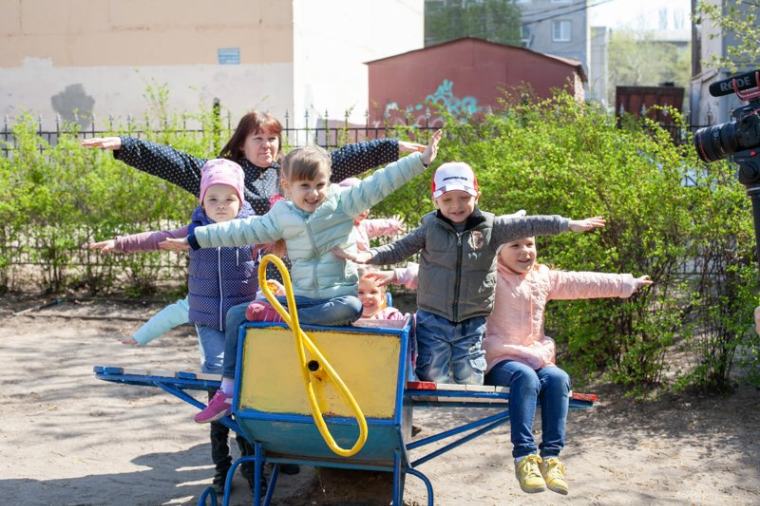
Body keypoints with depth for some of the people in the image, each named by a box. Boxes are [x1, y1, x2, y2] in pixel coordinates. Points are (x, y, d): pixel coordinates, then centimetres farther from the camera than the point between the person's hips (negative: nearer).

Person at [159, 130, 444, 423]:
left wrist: (421, 160, -15)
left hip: (338, 296, -3)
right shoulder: (281, 217, 5)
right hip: (301, 297, 3)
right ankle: (228, 390, -3)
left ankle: (278, 317, -30)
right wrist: (195, 240, 9)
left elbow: (381, 183, -8)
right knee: (237, 314, -7)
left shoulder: (342, 203, -2)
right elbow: (242, 230, 9)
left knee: (351, 308, -40)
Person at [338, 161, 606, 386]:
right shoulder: (430, 229, 0)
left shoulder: (491, 227, -1)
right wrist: (369, 256, -14)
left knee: (471, 380, 3)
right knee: (433, 376, 1)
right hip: (433, 319, 0)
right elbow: (399, 249, 1)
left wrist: (569, 224, -8)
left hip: (472, 323, 0)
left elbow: (526, 225, -4)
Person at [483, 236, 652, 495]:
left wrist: (625, 284, 24)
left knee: (557, 378, -27)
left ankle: (550, 455, -30)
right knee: (525, 378, -37)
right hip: (500, 362, -5)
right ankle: (524, 455, -42)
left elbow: (581, 283, 21)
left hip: (536, 359, 5)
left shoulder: (544, 278, 15)